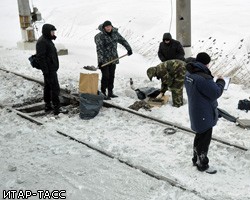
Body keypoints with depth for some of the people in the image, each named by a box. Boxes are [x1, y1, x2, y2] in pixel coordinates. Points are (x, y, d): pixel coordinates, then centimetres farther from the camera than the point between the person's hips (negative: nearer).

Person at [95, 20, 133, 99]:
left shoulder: (115, 33, 3)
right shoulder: (100, 36, -15)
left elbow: (122, 40, 16)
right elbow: (99, 49, -22)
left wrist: (129, 48, 19)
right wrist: (100, 60, -30)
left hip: (113, 59, 6)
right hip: (104, 59, -6)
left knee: (111, 76, 11)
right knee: (105, 76, -8)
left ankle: (110, 92, 21)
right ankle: (103, 93, 1)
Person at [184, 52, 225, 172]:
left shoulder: (189, 74, 0)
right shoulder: (203, 78, -30)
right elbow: (216, 93, -22)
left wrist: (213, 81, 2)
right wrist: (221, 82, -6)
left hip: (195, 112, 9)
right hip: (204, 115, -9)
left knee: (199, 135, 25)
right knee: (204, 139, 8)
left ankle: (196, 159, 40)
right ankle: (202, 164, 23)